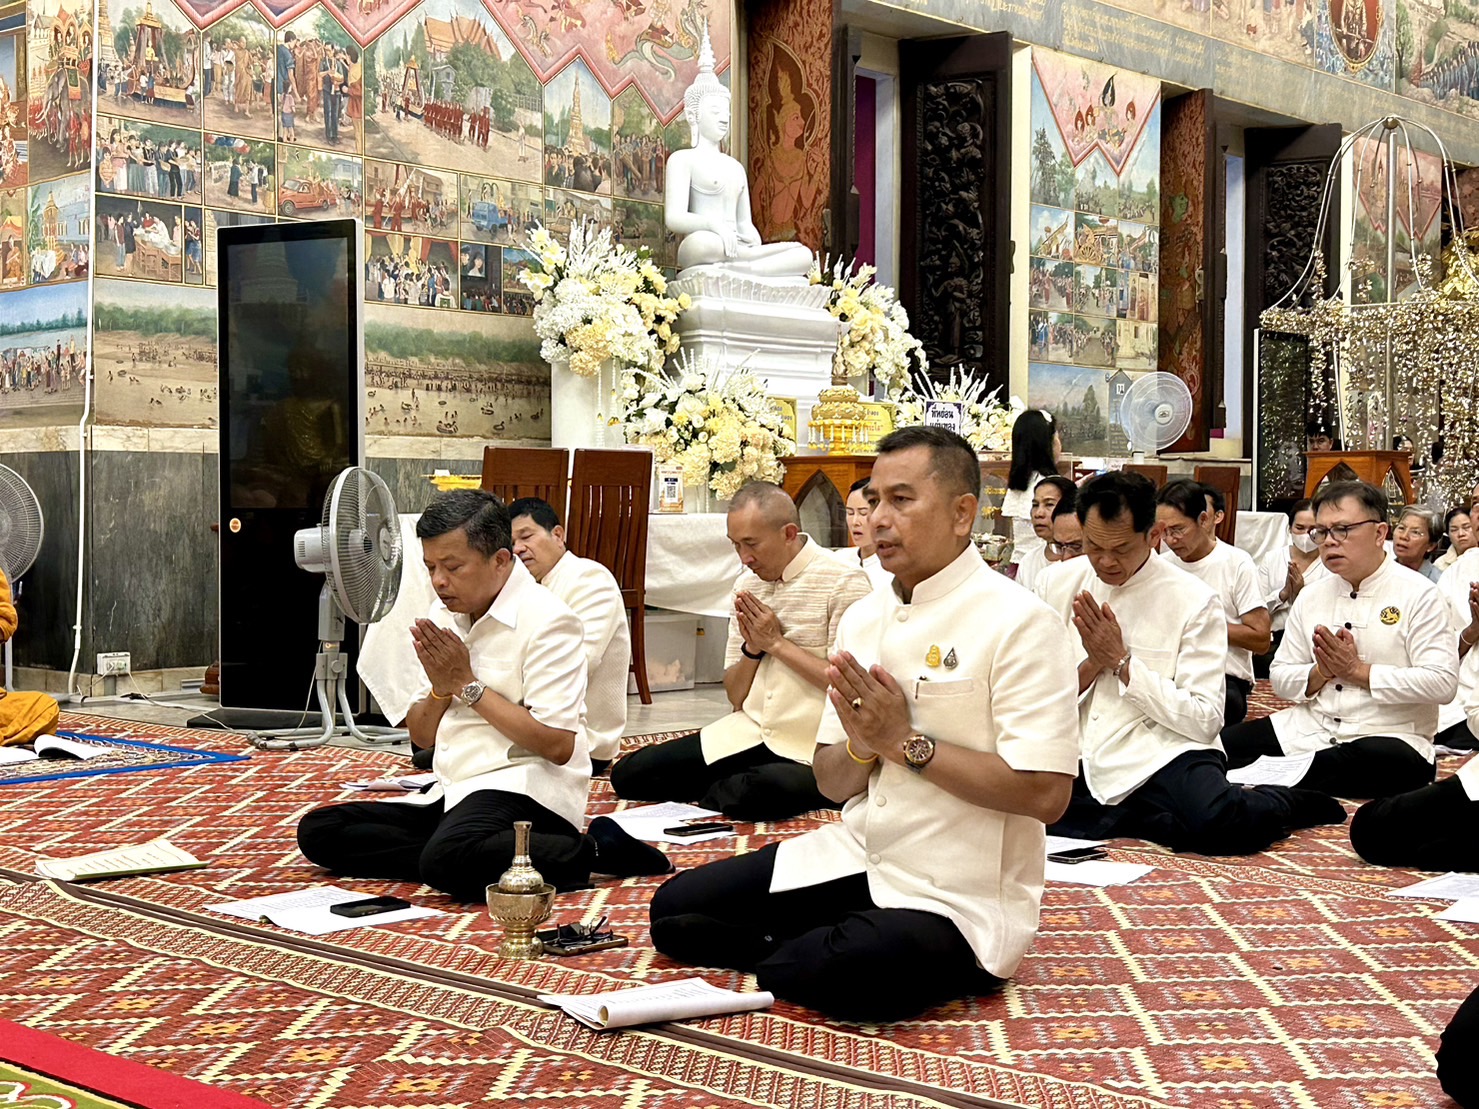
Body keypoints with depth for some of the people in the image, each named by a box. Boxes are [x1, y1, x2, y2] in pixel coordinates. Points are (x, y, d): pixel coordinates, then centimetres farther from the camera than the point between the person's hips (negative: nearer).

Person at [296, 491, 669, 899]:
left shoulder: (545, 621, -10)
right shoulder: (444, 616, 13)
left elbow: (558, 746, -18)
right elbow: (421, 737, 17)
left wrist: (467, 684, -12)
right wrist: (440, 689, -6)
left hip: (523, 787, -9)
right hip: (452, 794, 9)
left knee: (447, 860, -38)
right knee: (317, 831, -6)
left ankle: (590, 851, -16)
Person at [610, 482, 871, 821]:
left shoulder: (843, 583, -7)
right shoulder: (747, 584, 14)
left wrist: (776, 643, -10)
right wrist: (752, 648, -4)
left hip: (810, 753, -6)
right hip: (748, 734, 6)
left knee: (752, 793, -38)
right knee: (629, 773, -9)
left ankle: (719, 794, -5)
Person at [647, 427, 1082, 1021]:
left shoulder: (1016, 622, -14)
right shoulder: (862, 617, 8)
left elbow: (1046, 792, -22)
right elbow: (832, 784, 10)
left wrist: (905, 741, -18)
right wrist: (862, 745, -14)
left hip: (957, 898, -7)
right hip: (855, 856, 7)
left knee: (845, 973, -34)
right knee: (676, 908, -1)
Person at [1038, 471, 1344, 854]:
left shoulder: (1194, 601, -3)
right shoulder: (1060, 586, 8)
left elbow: (1205, 719, -9)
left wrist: (1121, 661, -12)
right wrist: (1092, 663, -10)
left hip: (1162, 753, -5)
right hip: (1080, 762, 5)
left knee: (1219, 823, -37)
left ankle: (1282, 803, 3)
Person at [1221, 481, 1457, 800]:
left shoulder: (1417, 594, -5)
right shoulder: (1311, 596, 11)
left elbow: (1442, 682, -14)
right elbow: (1280, 677, 11)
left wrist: (1358, 670, -13)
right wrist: (1321, 672, -10)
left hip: (1391, 737, -4)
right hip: (1310, 726, 4)